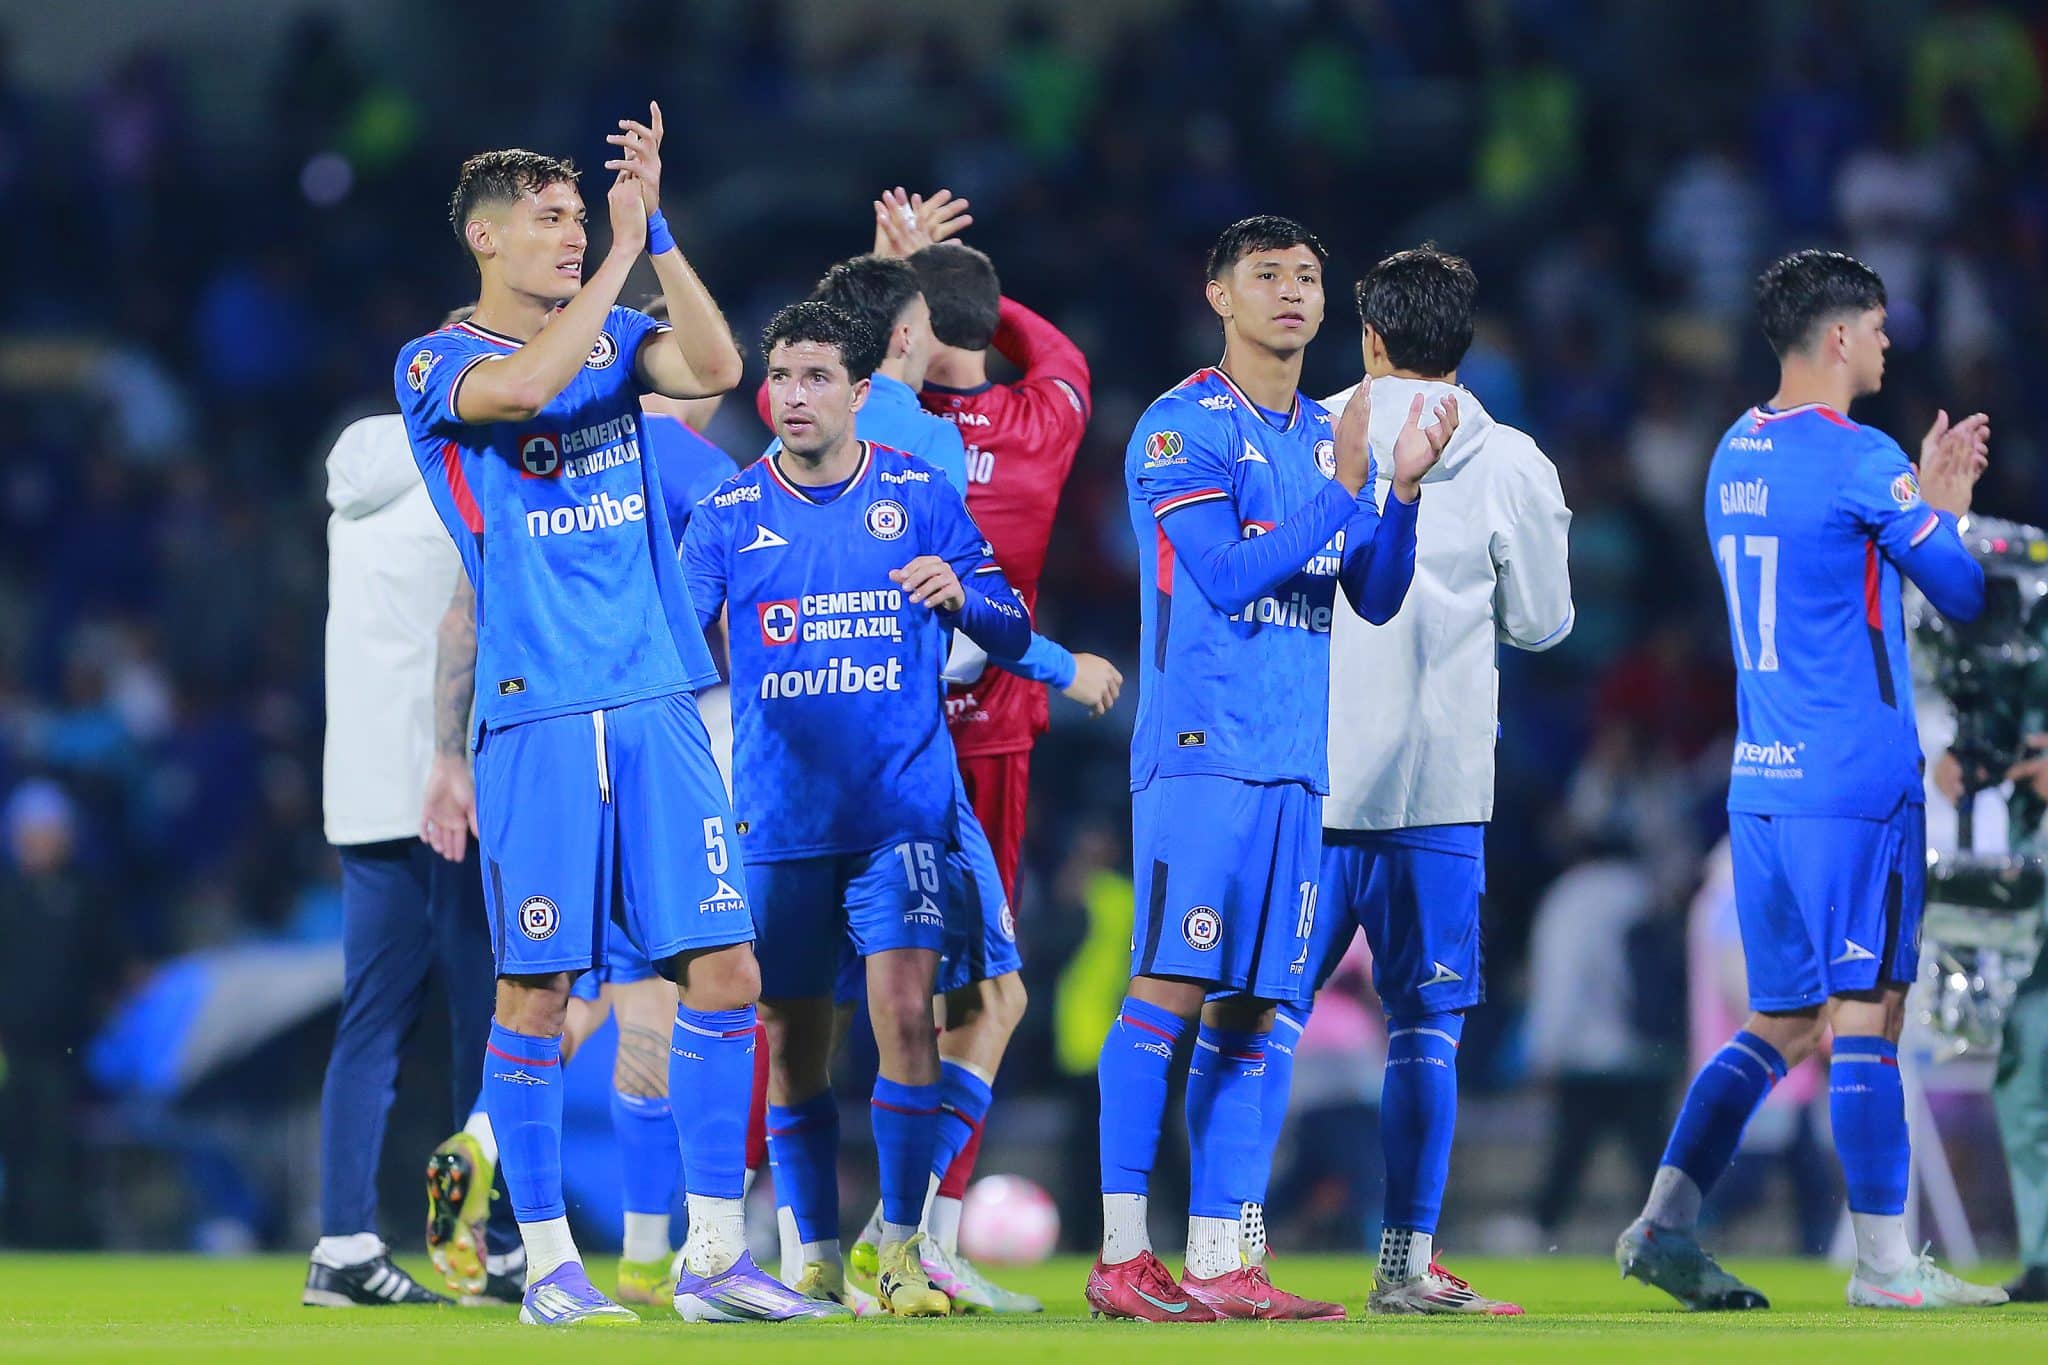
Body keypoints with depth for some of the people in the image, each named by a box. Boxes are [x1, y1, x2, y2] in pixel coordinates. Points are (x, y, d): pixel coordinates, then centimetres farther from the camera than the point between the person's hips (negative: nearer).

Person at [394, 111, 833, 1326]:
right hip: (536, 717, -5)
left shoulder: (613, 337, 15)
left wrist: (657, 232, -9)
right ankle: (548, 1265, 6)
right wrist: (621, 255, -15)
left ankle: (715, 1253, 4)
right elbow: (526, 386, -21)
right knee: (537, 988, -3)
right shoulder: (437, 363, 1)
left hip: (657, 703, 5)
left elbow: (717, 368, -5)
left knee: (725, 968, -1)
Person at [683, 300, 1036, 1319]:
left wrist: (961, 597, -20)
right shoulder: (729, 514, 5)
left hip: (901, 806, -2)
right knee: (790, 1041, 5)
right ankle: (816, 1257, 17)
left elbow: (1012, 634, 2)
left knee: (904, 1014, -14)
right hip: (778, 816, 2)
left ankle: (903, 1249, -7)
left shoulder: (919, 496, 3)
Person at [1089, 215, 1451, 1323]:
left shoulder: (1331, 436, 17)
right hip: (1201, 748, -7)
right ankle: (1121, 1255, -11)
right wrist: (1340, 487, -16)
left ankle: (1216, 1261, 6)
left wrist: (1403, 491, 0)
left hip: (1296, 762, 7)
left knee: (1245, 1012, 5)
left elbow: (1376, 598, 15)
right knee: (1169, 993, -12)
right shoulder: (1182, 428, -5)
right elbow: (1227, 577, -14)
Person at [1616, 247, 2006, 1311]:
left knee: (1780, 1025, 12)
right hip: (1856, 781, -8)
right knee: (1866, 1014, -4)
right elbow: (1966, 596, -5)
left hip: (1759, 784, 8)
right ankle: (1884, 1263, -2)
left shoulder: (1734, 455, 13)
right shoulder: (1858, 460, -12)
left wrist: (1928, 503, 22)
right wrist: (1946, 511, 13)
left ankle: (1664, 1224, 4)